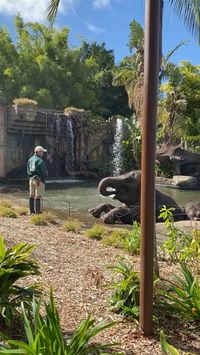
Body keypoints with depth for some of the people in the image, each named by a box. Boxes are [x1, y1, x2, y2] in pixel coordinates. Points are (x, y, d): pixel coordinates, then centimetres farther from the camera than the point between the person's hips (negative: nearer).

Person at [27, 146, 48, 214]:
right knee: (38, 196, -4)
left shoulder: (30, 160, 10)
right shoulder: (40, 161, -14)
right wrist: (44, 178, 4)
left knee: (32, 195, 12)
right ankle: (37, 211, -1)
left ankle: (31, 210, 18)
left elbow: (28, 171, 14)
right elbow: (44, 172, -14)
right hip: (39, 180, -8)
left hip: (31, 179, 8)